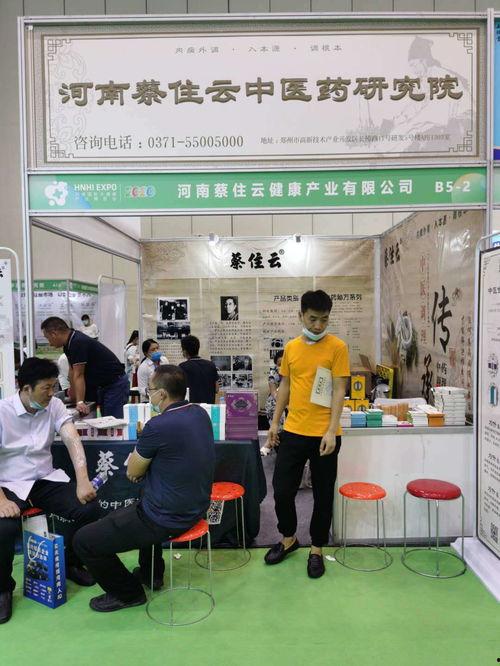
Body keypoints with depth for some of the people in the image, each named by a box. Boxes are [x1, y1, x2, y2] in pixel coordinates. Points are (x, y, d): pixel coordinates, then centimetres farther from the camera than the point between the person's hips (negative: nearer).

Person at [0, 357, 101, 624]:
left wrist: (83, 481, -26)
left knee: (90, 509, -17)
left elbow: (72, 440, -13)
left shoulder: (54, 406, -4)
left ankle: (70, 564, 14)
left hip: (47, 480, 3)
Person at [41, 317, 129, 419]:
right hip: (102, 386, 10)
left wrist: (80, 402, -28)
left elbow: (78, 375, -26)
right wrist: (73, 398, 15)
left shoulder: (78, 342, -22)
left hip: (115, 383, -10)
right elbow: (73, 372, 12)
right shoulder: (70, 342, 7)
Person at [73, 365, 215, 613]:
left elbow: (132, 472, -9)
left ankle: (128, 593, 20)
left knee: (83, 540, 2)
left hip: (168, 520, -9)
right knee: (130, 509, 37)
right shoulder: (200, 413, -2)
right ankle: (152, 572, 45)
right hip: (195, 508, 9)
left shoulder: (159, 426, -28)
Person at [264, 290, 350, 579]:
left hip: (324, 434, -4)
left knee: (323, 495, 10)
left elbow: (339, 391, -10)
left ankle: (317, 549, 29)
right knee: (282, 490, 9)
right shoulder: (291, 347, 6)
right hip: (293, 431, 4)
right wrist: (275, 422, 10)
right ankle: (289, 538, 34)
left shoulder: (337, 347, -7)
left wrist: (331, 431, -17)